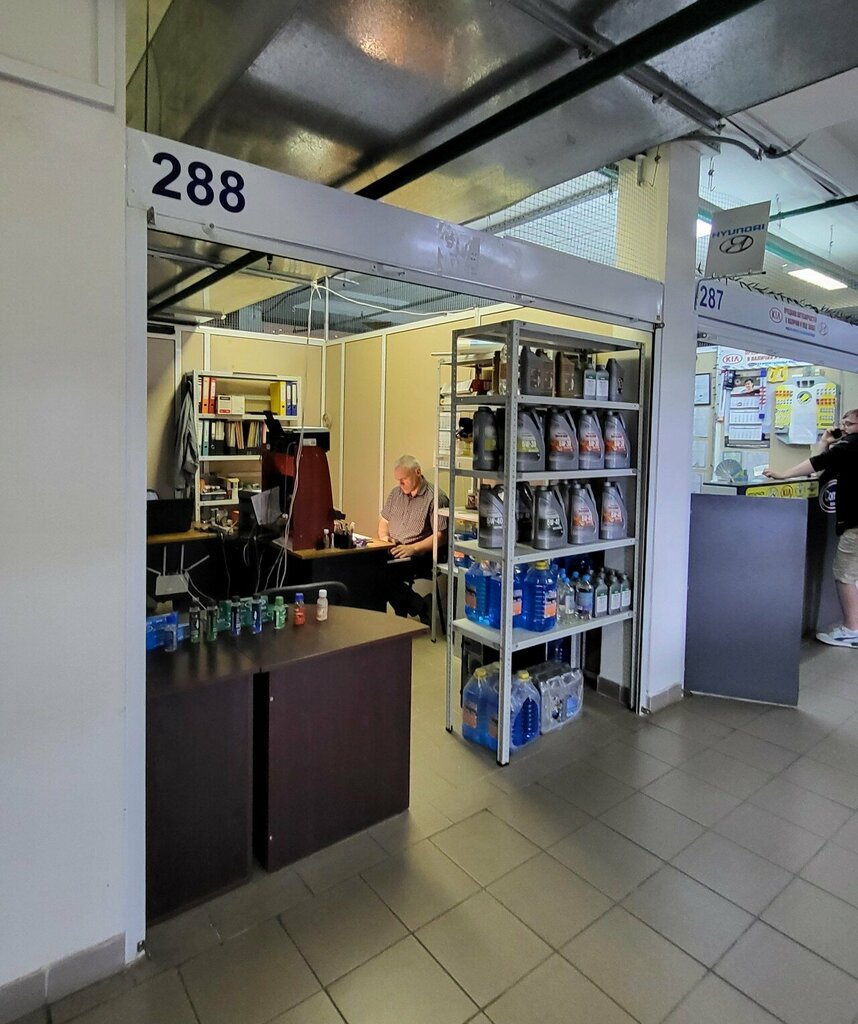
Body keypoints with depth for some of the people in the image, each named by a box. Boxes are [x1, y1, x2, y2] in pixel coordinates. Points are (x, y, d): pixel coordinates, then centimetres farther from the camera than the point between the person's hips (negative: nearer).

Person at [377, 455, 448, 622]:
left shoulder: (435, 497, -6)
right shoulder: (396, 493, 16)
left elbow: (441, 537, -11)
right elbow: (384, 521, 27)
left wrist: (413, 548, -20)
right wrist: (383, 536, 5)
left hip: (419, 557, -7)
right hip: (392, 552, 7)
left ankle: (421, 609, -9)